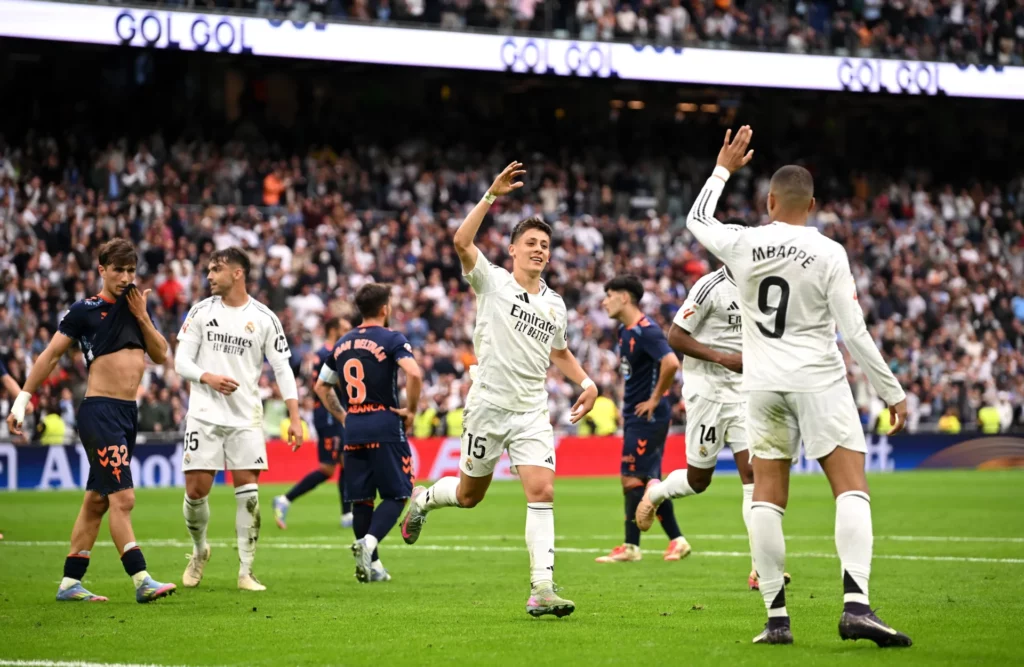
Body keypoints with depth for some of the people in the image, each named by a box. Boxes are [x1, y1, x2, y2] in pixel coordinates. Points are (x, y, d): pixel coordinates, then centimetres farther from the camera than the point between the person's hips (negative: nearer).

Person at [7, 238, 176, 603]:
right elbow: (51, 355, -2)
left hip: (128, 413, 7)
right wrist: (22, 399, -4)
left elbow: (161, 355, 10)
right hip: (99, 411, -7)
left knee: (96, 501, 10)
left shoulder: (137, 306, 13)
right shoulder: (85, 310, -5)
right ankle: (142, 581, -20)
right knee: (122, 497, -15)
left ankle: (69, 583, 16)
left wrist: (142, 316, -3)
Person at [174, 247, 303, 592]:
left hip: (246, 417, -1)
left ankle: (246, 572, -1)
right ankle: (199, 551, 25)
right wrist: (208, 377, -17)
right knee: (196, 490, -2)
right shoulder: (201, 312, 4)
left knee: (248, 492, -7)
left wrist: (295, 418, -7)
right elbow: (181, 360, 4)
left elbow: (282, 369, 1)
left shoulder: (263, 318, 1)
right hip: (204, 415, 1)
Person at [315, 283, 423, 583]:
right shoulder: (391, 339, -6)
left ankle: (370, 564, 11)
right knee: (396, 494, 0)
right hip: (385, 426, -5)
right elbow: (414, 373, -21)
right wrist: (410, 410, -9)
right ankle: (369, 541, -23)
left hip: (353, 429, 5)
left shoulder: (342, 344, 13)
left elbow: (321, 386, 21)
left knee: (361, 498, 10)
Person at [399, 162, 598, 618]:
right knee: (469, 495, 9)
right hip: (488, 405, -3)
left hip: (532, 413, 3)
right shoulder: (492, 282, -3)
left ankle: (542, 589, -16)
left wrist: (586, 382, 13)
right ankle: (424, 499, 45)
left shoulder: (555, 305, 11)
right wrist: (493, 195, -25)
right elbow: (462, 242, -20)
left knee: (542, 491, -14)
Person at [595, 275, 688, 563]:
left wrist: (655, 399, -22)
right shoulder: (625, 331, 12)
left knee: (633, 478, -6)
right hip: (635, 415, 10)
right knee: (649, 480, 12)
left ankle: (631, 547, 0)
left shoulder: (646, 331, -18)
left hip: (647, 416, -10)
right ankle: (676, 540, 17)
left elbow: (671, 363, -31)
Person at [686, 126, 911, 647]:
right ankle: (855, 605, -19)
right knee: (851, 490, -3)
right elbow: (855, 333, -9)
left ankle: (776, 617, 3)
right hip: (819, 381, -3)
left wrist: (724, 169, 32)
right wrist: (892, 392, -1)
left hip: (764, 386, 3)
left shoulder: (743, 246, -1)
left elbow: (697, 220, 22)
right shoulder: (829, 254, -8)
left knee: (767, 497, 7)